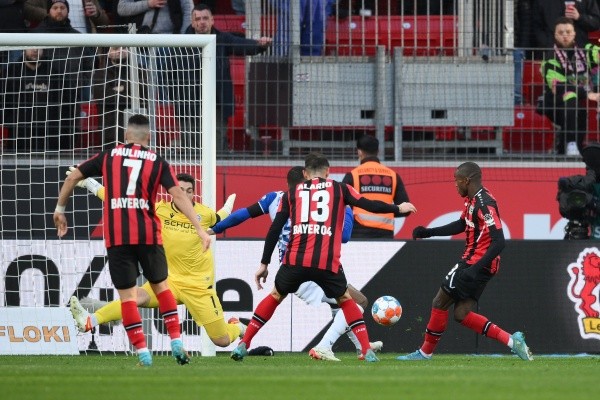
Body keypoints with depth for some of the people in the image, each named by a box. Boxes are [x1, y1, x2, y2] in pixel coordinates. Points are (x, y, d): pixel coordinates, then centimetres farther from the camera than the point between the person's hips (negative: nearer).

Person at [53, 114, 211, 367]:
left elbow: (72, 178, 11)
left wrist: (60, 210, 24)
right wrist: (200, 229, -5)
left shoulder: (108, 156, 10)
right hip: (148, 234, 1)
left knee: (127, 295, 3)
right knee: (160, 285, 18)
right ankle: (176, 343, 12)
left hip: (116, 237, 0)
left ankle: (143, 353, -4)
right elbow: (178, 195, -3)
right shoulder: (158, 163, 7)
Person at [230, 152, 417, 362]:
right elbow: (370, 205, 5)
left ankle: (243, 345, 16)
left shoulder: (291, 194, 17)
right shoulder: (339, 189, 13)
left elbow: (275, 229, 12)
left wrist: (264, 263, 15)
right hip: (327, 263, -1)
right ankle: (367, 351, 9)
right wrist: (398, 208, 21)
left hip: (295, 259, 1)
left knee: (275, 296, 23)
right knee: (345, 300, 21)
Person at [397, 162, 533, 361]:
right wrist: (428, 232, 19)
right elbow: (461, 225, 26)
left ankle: (426, 352, 13)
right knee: (461, 314, 6)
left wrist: (476, 268, -30)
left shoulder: (484, 204, -20)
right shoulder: (472, 200, 10)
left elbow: (498, 242, -24)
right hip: (472, 263, 10)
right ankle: (510, 340, 3)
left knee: (440, 303, 0)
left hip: (477, 264, -10)